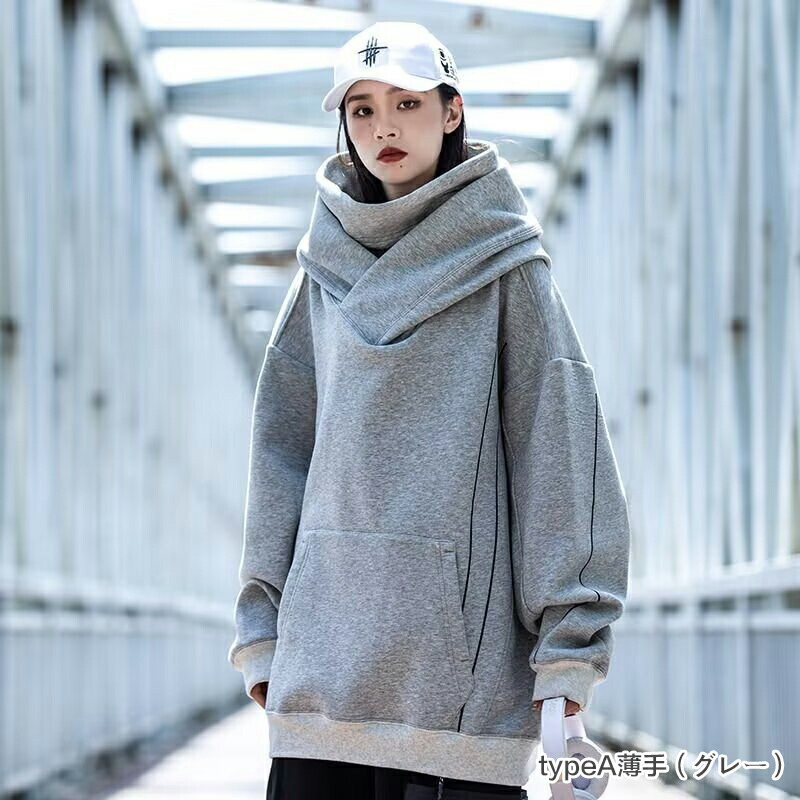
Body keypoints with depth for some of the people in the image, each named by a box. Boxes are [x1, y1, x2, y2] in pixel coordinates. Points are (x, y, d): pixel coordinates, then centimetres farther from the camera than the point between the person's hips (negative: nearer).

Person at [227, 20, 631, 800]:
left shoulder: (498, 262, 2)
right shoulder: (329, 268, 14)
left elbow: (557, 442, -2)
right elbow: (283, 442, 16)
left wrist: (570, 641, -8)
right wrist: (262, 618, 10)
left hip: (458, 648, -4)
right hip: (325, 642, 4)